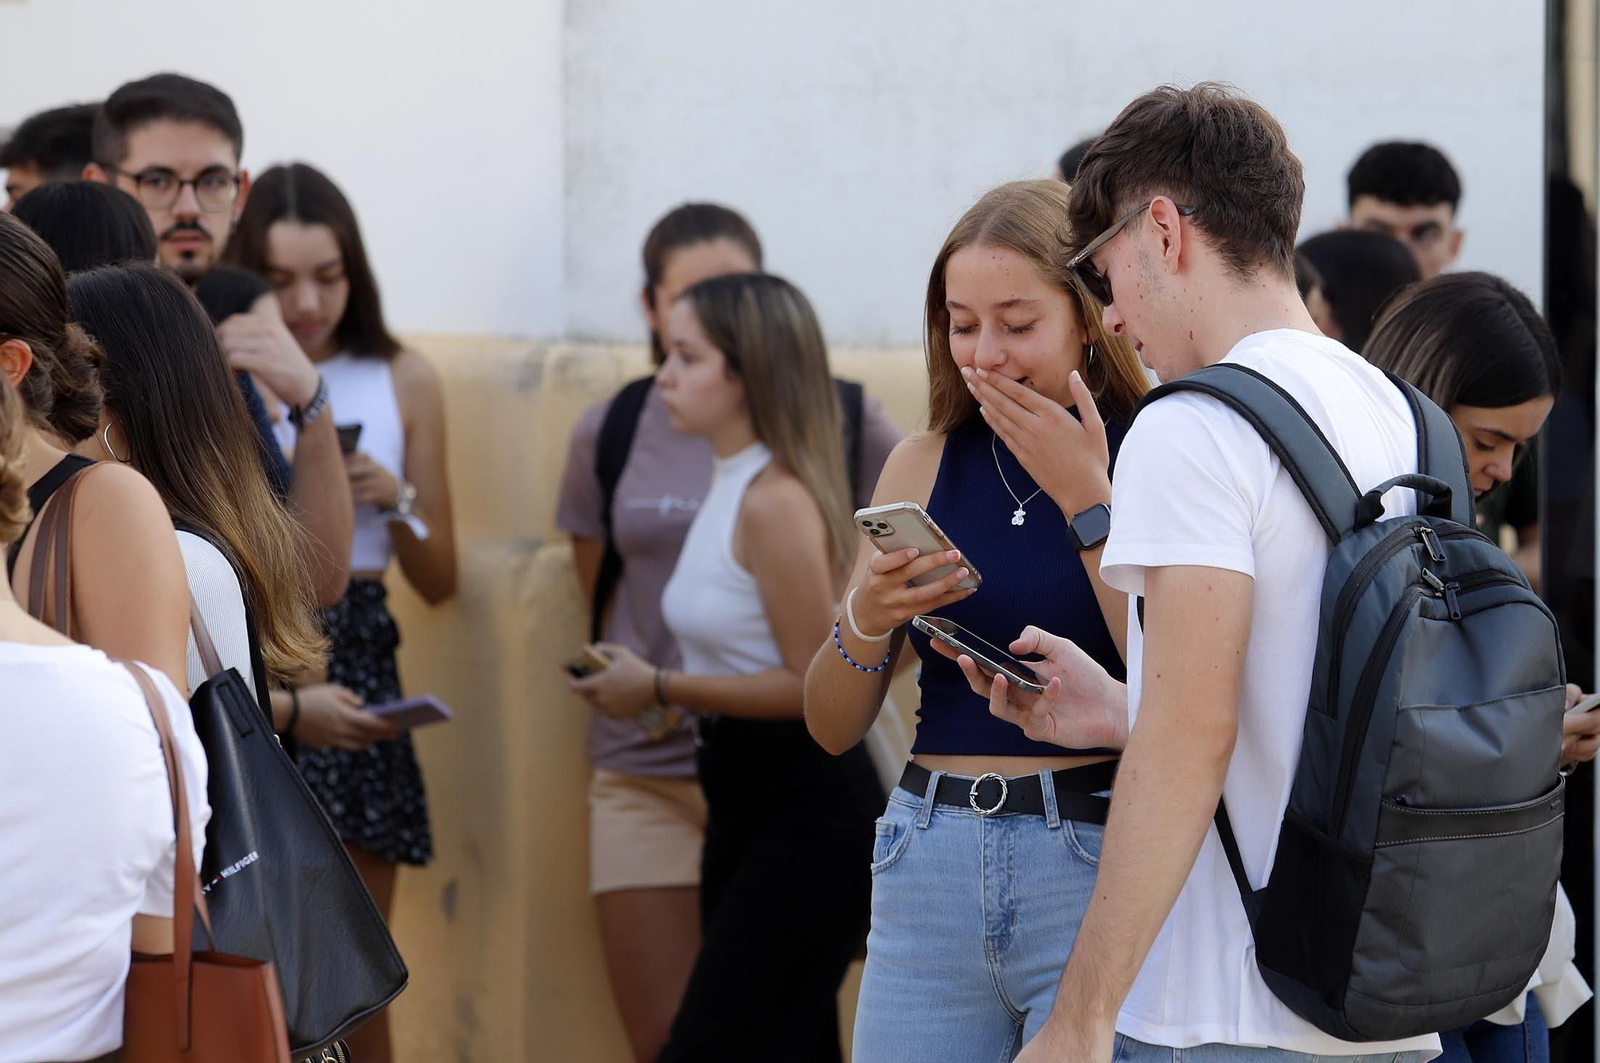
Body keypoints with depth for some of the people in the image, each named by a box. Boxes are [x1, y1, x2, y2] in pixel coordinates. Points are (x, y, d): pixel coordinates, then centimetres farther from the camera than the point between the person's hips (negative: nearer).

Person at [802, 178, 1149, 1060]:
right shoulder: (926, 464, 9)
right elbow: (832, 727, 11)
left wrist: (1085, 498, -14)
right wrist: (866, 618, -10)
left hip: (1096, 866, -4)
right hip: (929, 872, 4)